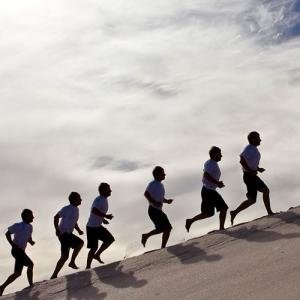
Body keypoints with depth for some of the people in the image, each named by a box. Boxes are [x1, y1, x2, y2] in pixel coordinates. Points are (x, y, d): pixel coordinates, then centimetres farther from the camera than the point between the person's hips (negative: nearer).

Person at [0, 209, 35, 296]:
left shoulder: (30, 227, 11)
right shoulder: (18, 226, -10)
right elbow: (7, 234, -7)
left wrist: (31, 242, -2)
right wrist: (12, 244, -17)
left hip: (21, 251, 9)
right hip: (17, 250, -9)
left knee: (17, 273, 12)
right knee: (30, 264, -18)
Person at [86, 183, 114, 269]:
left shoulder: (104, 200, 8)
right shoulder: (99, 200, -22)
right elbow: (94, 210, -39)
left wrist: (103, 219, 13)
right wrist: (106, 216, -33)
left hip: (98, 226, 10)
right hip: (92, 227, -10)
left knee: (110, 239, 11)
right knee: (94, 248, -3)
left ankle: (97, 255, 20)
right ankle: (88, 267, 9)